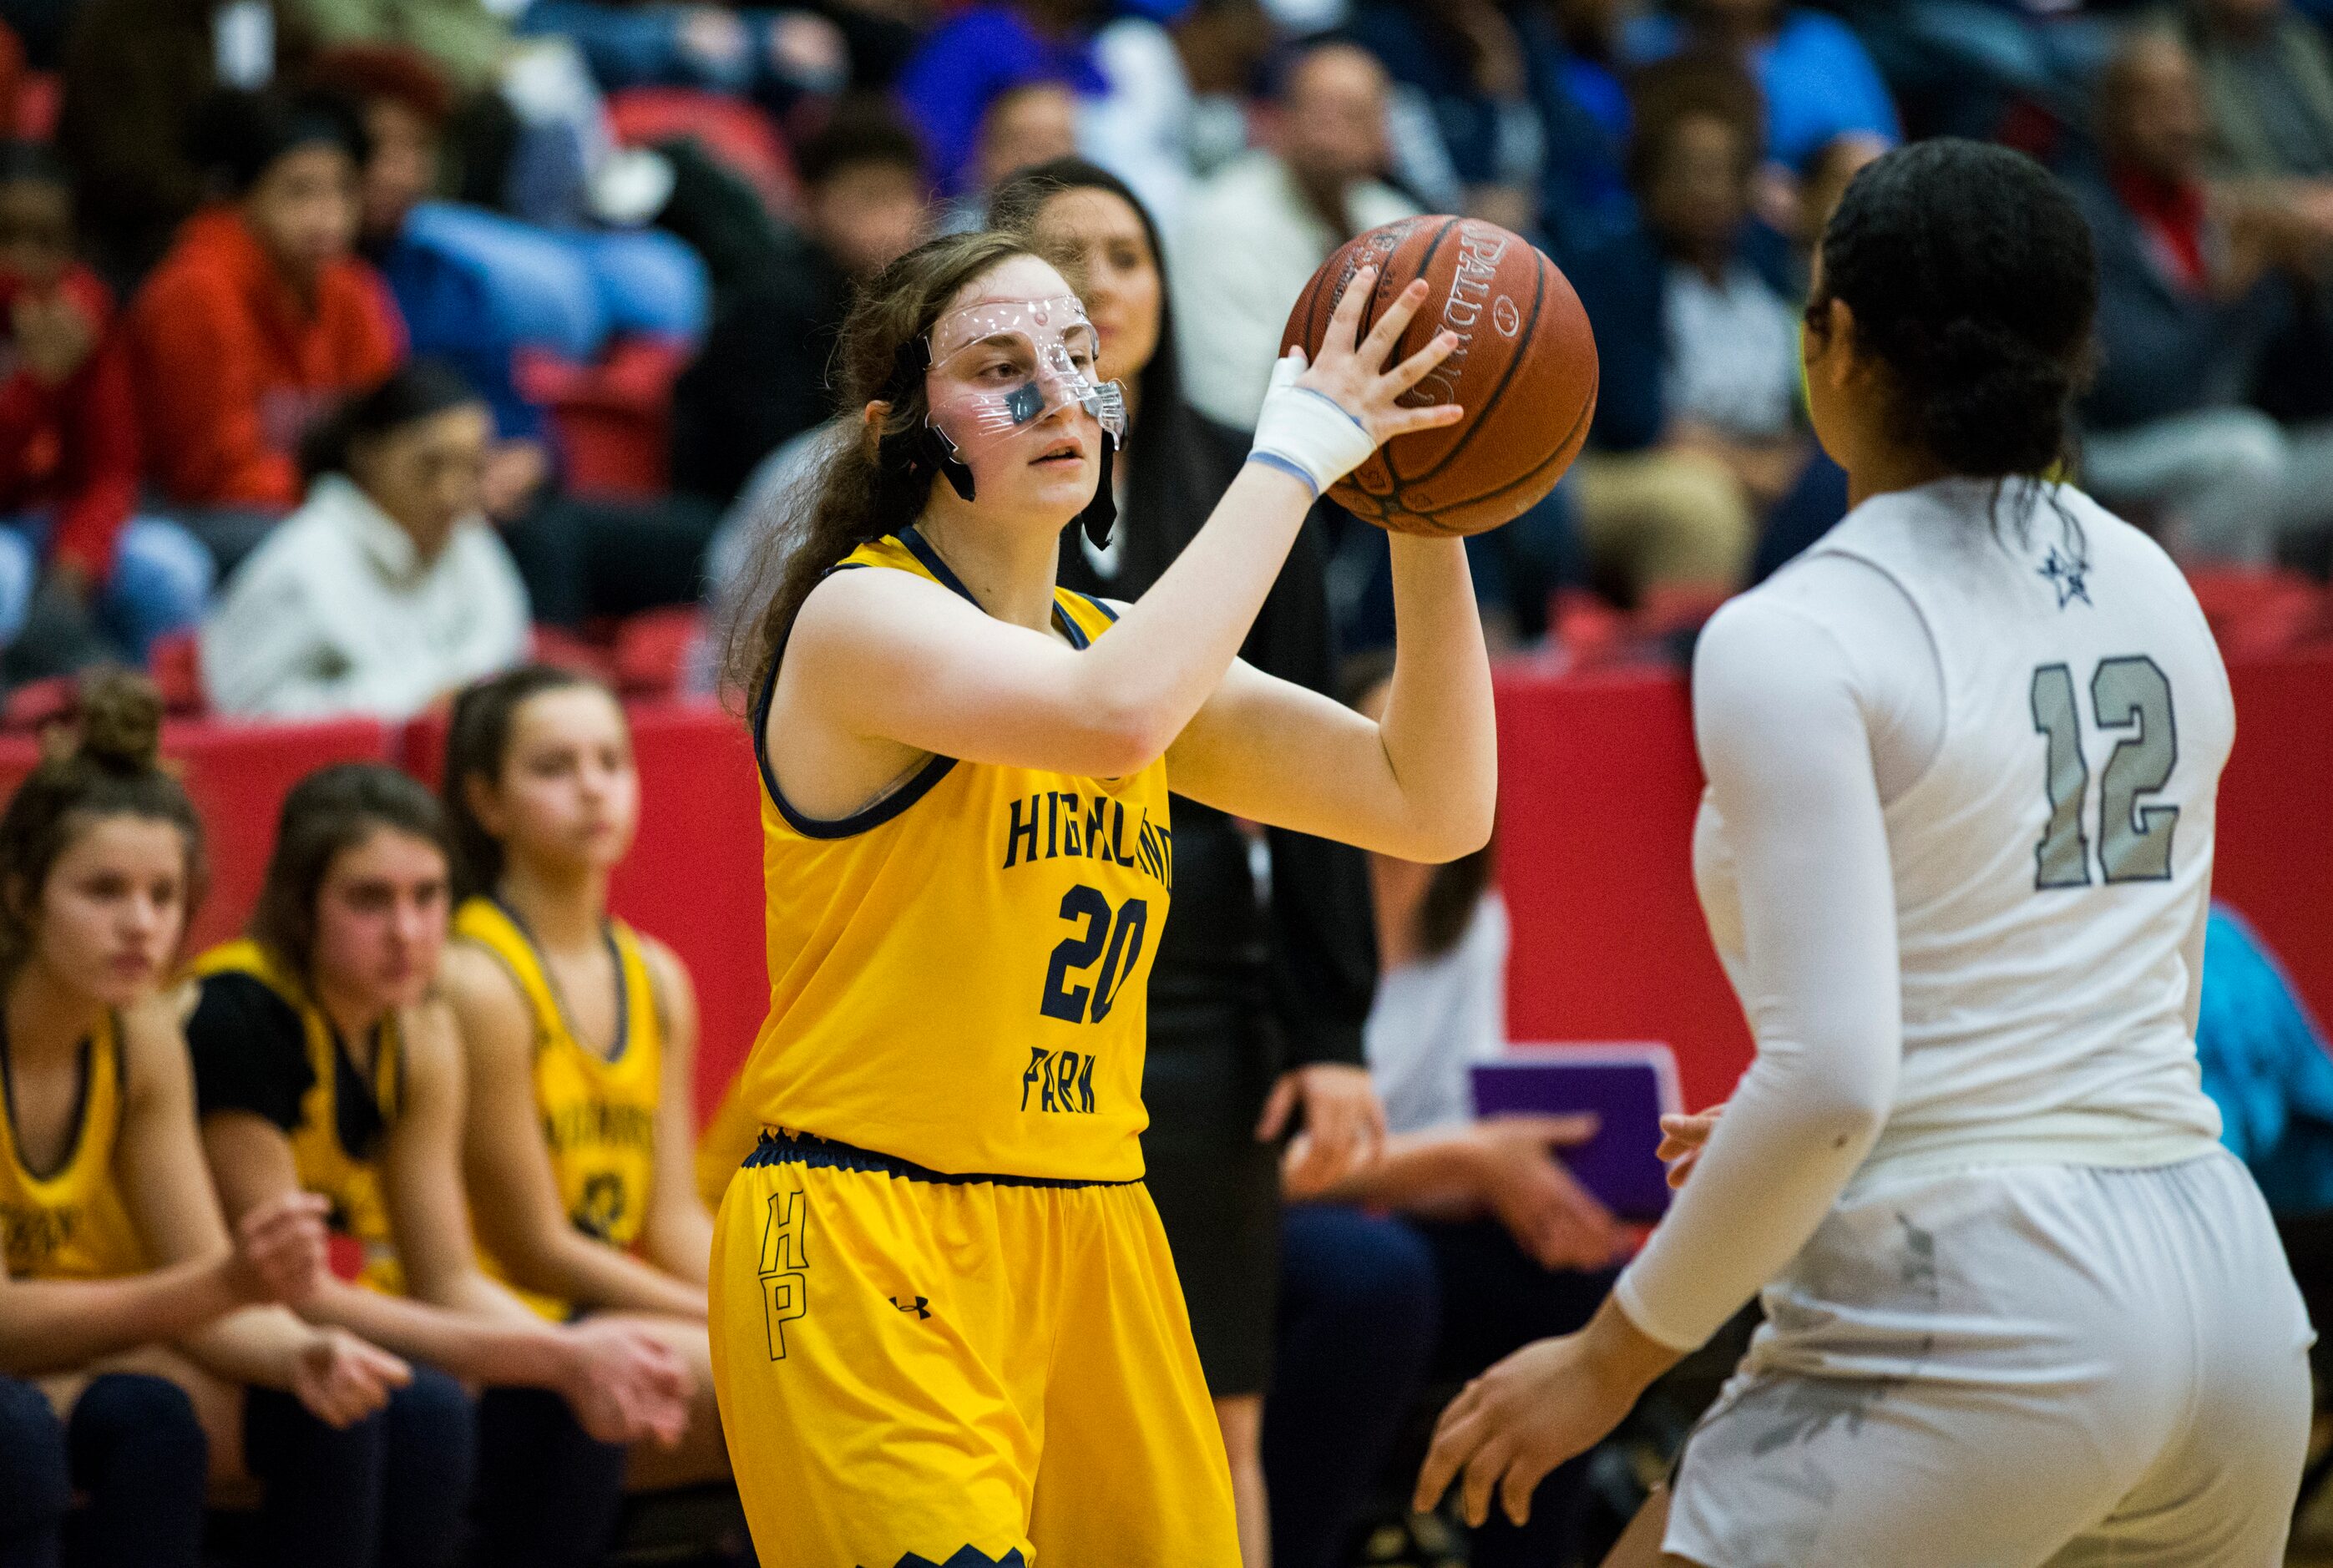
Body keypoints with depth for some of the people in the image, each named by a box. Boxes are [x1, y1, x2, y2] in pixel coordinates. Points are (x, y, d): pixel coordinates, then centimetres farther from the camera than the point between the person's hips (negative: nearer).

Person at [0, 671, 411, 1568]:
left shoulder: (143, 1038, -1)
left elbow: (199, 1292, -2)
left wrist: (303, 1354, -23)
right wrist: (221, 1285, -33)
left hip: (80, 1367, 7)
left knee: (372, 1410, -13)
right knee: (142, 1414, -34)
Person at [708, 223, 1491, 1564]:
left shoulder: (1115, 638, 15)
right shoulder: (859, 618, -8)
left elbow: (1437, 805, 8)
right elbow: (1113, 714, -28)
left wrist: (1424, 523, -3)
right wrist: (1293, 454, -20)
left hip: (1093, 1242, 7)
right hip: (871, 1252, -7)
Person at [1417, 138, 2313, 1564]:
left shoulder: (1792, 640, -10)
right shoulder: (2155, 592, 12)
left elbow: (1833, 1078, -18)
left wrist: (1614, 1357, -9)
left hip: (1966, 1313, -7)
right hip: (2222, 1280, 8)